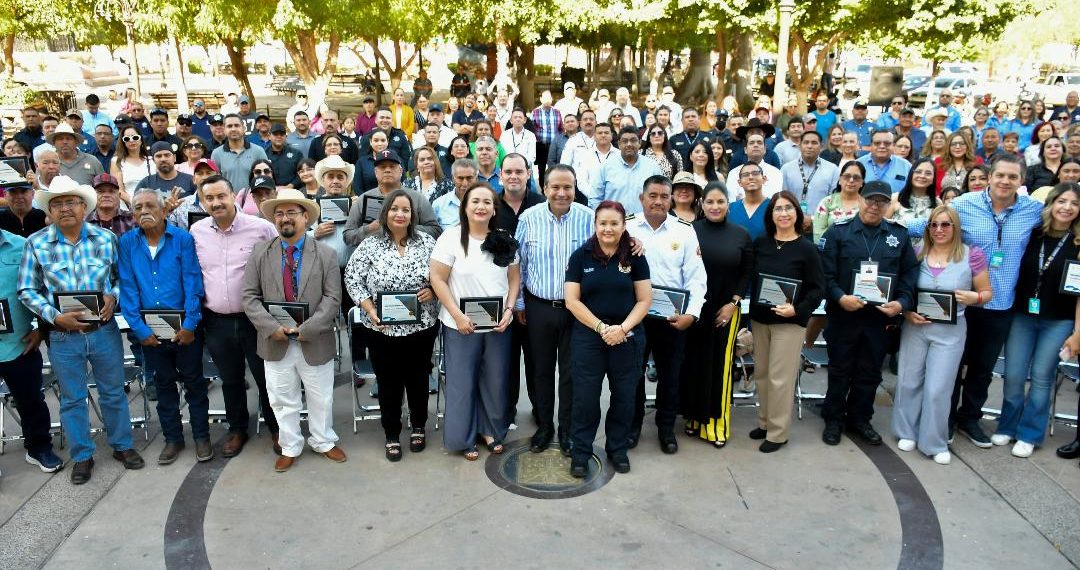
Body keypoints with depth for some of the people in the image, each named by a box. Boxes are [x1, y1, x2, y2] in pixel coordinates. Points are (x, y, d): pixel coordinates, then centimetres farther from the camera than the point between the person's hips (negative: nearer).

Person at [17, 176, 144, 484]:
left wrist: (112, 297, -13)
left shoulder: (106, 238, -1)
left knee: (113, 391, 13)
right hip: (63, 335, -1)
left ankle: (122, 445, 31)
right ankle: (82, 456, 27)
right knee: (72, 398, 12)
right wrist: (55, 317, -15)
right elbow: (27, 291, -2)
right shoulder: (35, 244, -5)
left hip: (104, 330, 1)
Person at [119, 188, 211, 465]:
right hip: (150, 329, 3)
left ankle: (201, 437, 20)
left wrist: (190, 324, -15)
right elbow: (128, 288, -2)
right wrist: (139, 328, -8)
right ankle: (172, 438, 27)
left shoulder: (183, 239, -6)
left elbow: (192, 283, -10)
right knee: (163, 384, 14)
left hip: (184, 327, -2)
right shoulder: (127, 243, 1)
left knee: (193, 381, 8)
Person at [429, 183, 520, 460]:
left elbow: (514, 278, 8)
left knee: (496, 380, 13)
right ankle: (463, 437, 23)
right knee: (462, 382, 7)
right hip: (461, 324, -3)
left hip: (497, 323, 4)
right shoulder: (452, 237, -9)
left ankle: (491, 430, 32)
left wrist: (509, 310, -6)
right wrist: (458, 315, -15)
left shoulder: (504, 240, 3)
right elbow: (437, 278, -10)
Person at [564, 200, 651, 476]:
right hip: (588, 336, -1)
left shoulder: (635, 257, 1)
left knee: (624, 395, 10)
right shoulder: (581, 256, -1)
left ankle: (618, 448, 28)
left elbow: (644, 300, 0)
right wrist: (601, 327, -12)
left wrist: (623, 328, -13)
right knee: (585, 396, 2)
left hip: (627, 337, 1)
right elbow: (572, 301, -4)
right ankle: (580, 452, 18)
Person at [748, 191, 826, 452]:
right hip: (759, 318, 5)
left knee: (780, 378, -1)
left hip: (790, 321, -4)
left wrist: (797, 309, -19)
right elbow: (749, 277, 11)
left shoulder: (806, 249, -7)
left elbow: (818, 288, -7)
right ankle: (765, 422, 27)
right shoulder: (760, 244, 4)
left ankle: (777, 432, 11)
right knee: (761, 374, 12)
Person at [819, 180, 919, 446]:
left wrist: (902, 302, -9)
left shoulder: (900, 235, 6)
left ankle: (860, 419, 28)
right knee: (840, 370, 9)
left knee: (870, 372, 13)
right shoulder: (838, 231, -3)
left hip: (881, 317, 3)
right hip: (843, 315, -3)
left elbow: (910, 273, 6)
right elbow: (825, 272, -8)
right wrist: (840, 297, -21)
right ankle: (833, 419, 22)